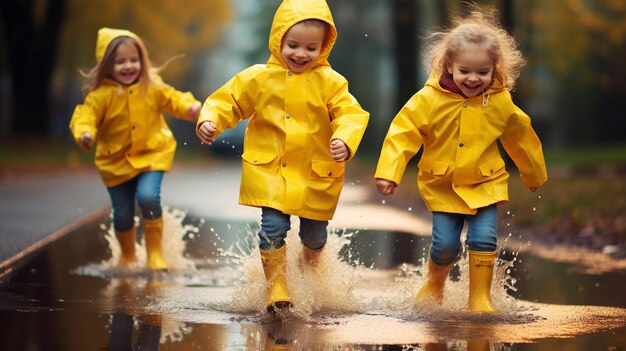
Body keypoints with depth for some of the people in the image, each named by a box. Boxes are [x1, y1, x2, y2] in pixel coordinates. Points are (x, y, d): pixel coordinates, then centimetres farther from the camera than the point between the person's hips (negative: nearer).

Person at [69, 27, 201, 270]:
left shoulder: (152, 87, -6)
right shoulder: (100, 95, -13)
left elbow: (173, 100, 2)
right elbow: (85, 116, -15)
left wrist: (191, 108, -19)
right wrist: (84, 133, -37)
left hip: (152, 154, 0)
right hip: (116, 161, 0)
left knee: (148, 197, -25)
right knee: (122, 215, 5)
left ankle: (155, 253, -4)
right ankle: (127, 256, 37)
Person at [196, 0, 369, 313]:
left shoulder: (330, 82, -6)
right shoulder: (258, 78, -2)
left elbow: (351, 114, -11)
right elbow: (228, 101, 5)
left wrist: (345, 140, -30)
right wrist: (209, 121, -13)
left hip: (316, 173, 1)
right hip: (270, 169, 0)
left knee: (314, 232, 15)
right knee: (273, 226, -14)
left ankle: (311, 263, 51)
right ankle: (276, 286, 4)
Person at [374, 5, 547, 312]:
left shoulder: (501, 103, -6)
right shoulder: (429, 100, -14)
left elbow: (520, 139, 10)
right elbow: (402, 133, -12)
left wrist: (534, 175, 22)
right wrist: (388, 172, -22)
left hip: (484, 185, 1)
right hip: (442, 185, -1)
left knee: (483, 239, -11)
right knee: (445, 244, -5)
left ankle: (480, 297, 7)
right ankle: (434, 285, 26)